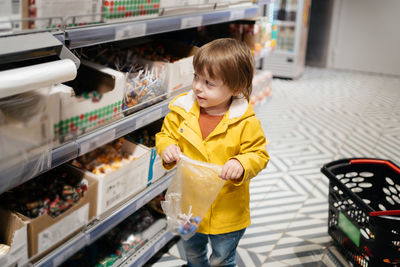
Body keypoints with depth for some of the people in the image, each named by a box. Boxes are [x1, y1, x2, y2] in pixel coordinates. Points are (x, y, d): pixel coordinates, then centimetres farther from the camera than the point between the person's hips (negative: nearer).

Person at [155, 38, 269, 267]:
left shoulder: (246, 122, -20)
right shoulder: (183, 110, -10)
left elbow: (259, 155, -14)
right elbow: (166, 134, 2)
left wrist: (241, 164, -34)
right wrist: (167, 147, -19)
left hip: (227, 212, -3)